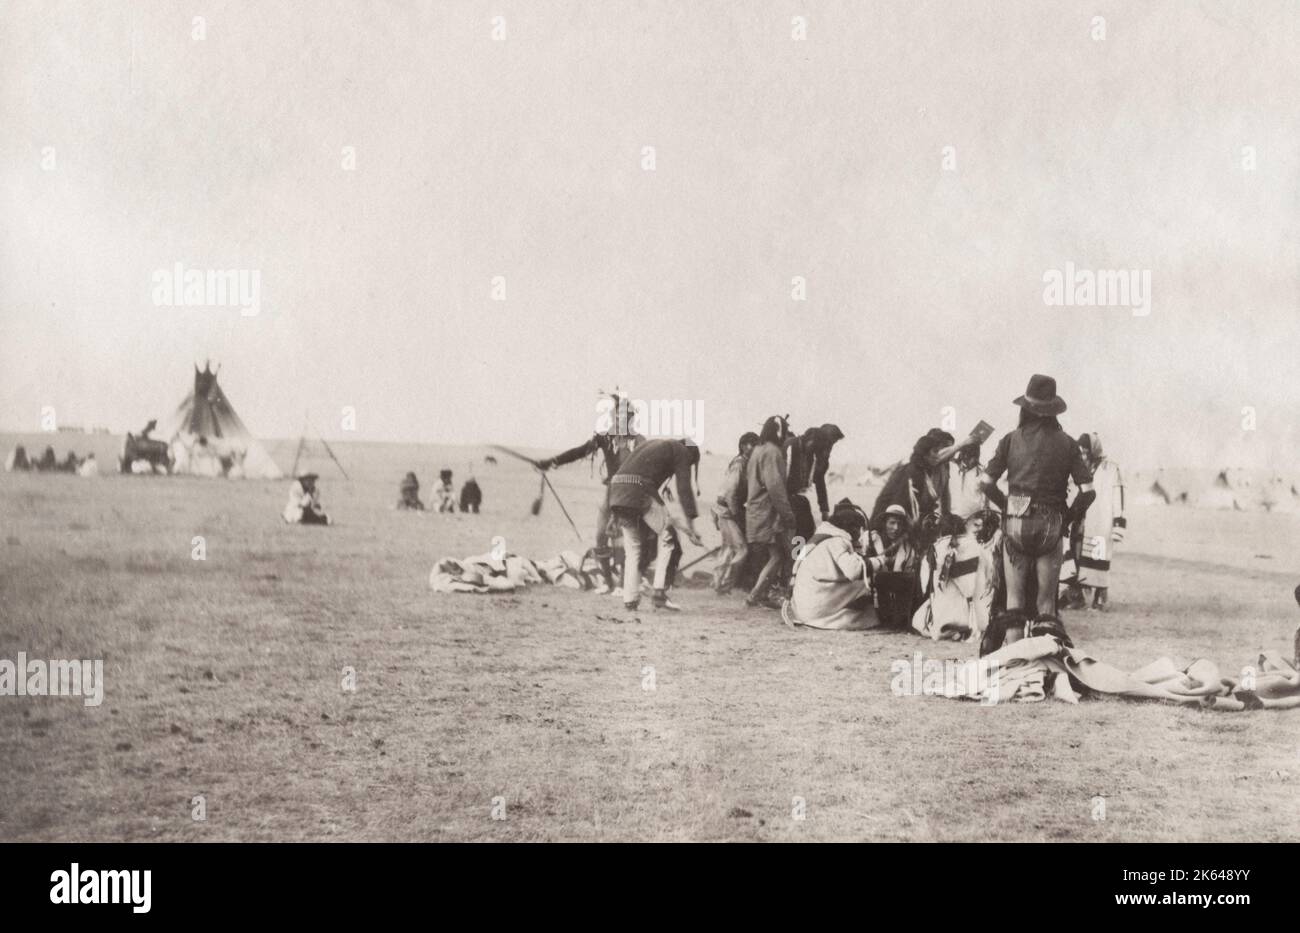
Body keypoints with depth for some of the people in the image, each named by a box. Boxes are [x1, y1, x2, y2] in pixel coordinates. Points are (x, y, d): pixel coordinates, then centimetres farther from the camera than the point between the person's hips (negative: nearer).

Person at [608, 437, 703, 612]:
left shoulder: (653, 445, 34)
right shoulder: (682, 452, 12)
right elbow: (684, 489, 2)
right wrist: (690, 525, 1)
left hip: (616, 491, 7)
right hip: (639, 492, -7)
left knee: (632, 547, 15)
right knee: (668, 538, 4)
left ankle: (629, 600, 12)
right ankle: (660, 594, -3)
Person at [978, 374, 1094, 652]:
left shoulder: (1011, 440, 1)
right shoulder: (1066, 444, 1)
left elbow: (987, 483, -2)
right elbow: (1087, 491, -4)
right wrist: (1069, 517, 8)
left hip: (1016, 524, 0)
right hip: (1050, 525, 0)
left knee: (1015, 598, 7)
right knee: (1046, 600, 8)